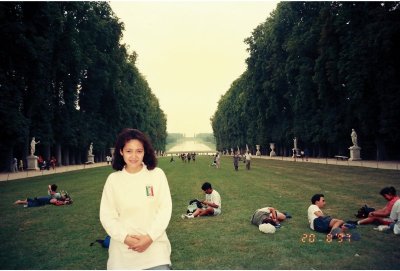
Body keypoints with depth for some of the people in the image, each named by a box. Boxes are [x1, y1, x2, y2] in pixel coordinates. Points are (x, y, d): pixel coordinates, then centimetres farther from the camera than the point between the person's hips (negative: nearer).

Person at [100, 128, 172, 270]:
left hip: (154, 246, -1)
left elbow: (165, 209, -3)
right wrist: (125, 238, -11)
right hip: (123, 251, 1)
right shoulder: (113, 179, 0)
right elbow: (107, 215, 1)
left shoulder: (157, 174, -4)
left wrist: (150, 237, -12)